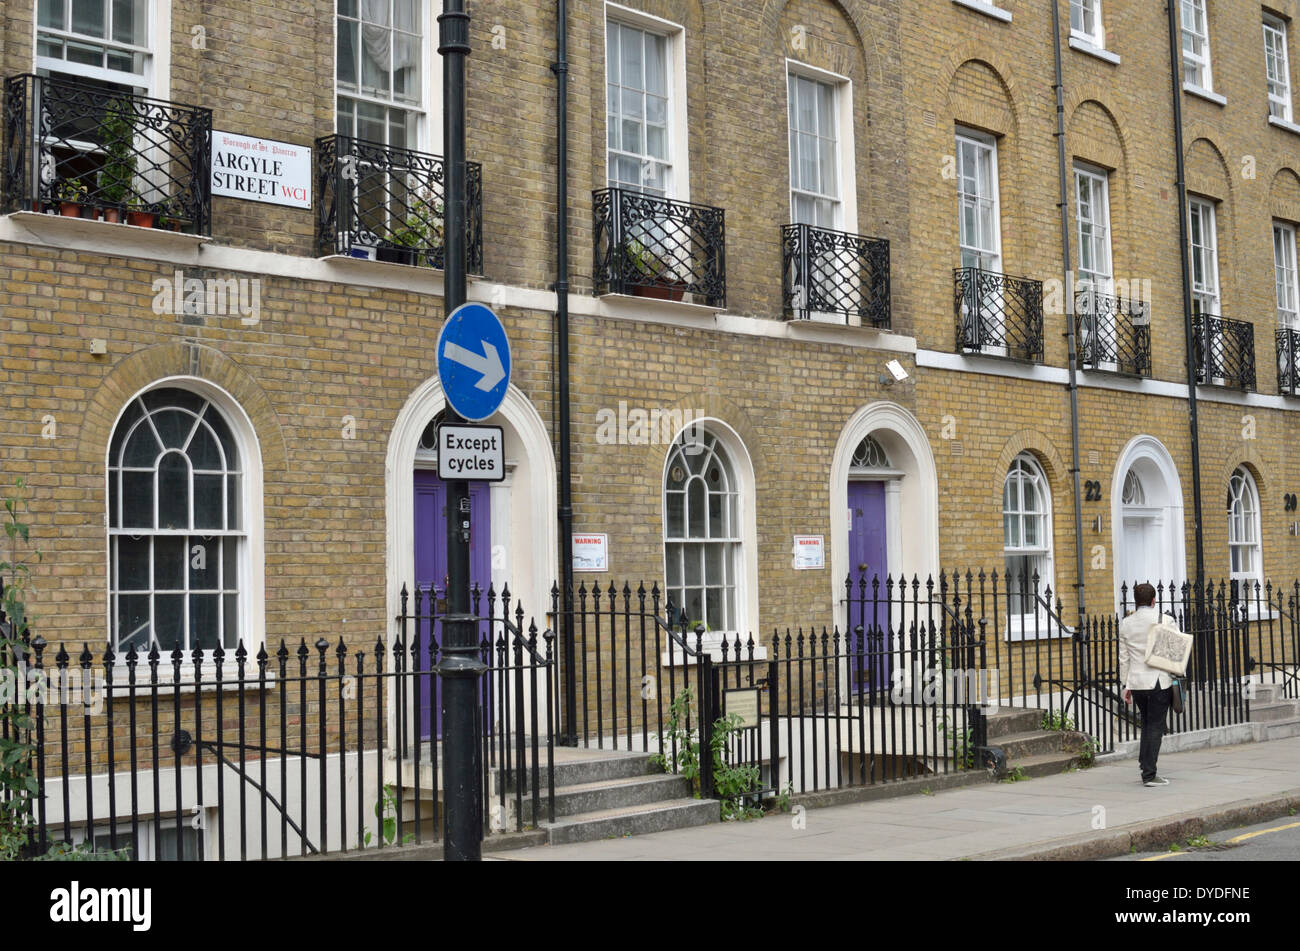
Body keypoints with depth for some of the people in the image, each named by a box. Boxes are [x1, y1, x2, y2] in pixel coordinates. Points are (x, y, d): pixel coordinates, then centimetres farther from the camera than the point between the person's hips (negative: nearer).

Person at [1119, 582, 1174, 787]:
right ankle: (1149, 775, -3)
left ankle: (1145, 767, 18)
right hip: (1159, 680, -4)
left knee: (1147, 724, 18)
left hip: (1136, 681, 4)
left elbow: (1124, 657, 7)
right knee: (1155, 726, 0)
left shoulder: (1126, 624, 5)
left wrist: (1126, 685, 13)